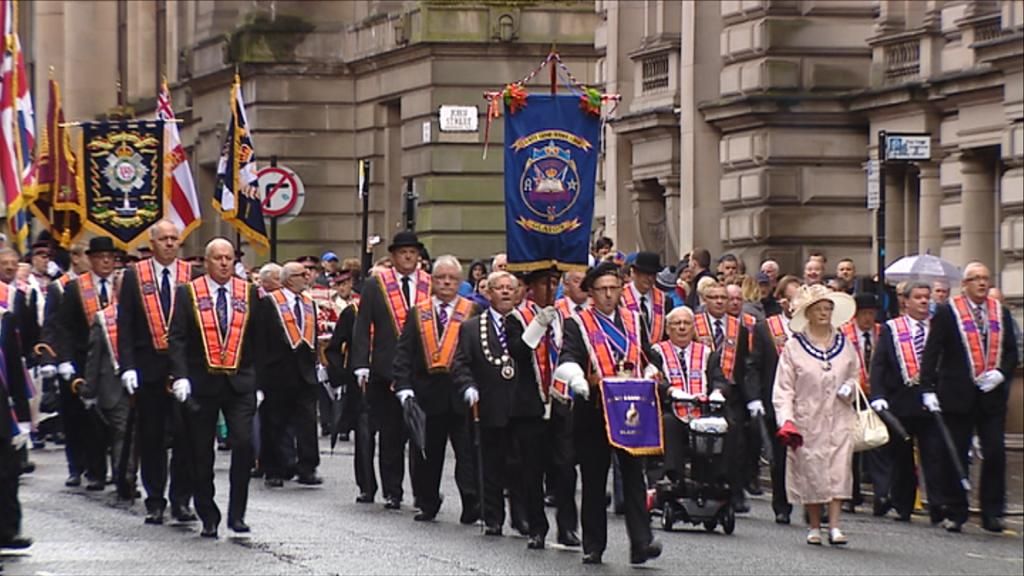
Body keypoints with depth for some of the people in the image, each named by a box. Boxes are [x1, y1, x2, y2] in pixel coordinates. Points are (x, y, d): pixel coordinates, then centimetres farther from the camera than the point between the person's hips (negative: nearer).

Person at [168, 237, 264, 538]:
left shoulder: (249, 294, 7)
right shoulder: (187, 294, 1)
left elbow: (259, 340, 11)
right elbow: (176, 339, -4)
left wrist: (259, 380, 9)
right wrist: (180, 376, -15)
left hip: (240, 382, 1)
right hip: (201, 383, -1)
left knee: (244, 443, -13)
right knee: (202, 454, 4)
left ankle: (237, 514, -3)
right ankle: (208, 518, 15)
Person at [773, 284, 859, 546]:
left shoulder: (844, 344, 9)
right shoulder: (794, 347, 0)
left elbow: (854, 374, 23)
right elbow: (783, 388, -1)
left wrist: (850, 387, -1)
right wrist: (786, 420, -13)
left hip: (839, 417, 2)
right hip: (807, 418, -2)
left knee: (839, 469, -10)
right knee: (810, 471, 1)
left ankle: (834, 525, -11)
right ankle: (814, 527, 14)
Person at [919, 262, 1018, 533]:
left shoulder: (1000, 313, 11)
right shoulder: (947, 313, 0)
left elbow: (1011, 352, 13)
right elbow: (931, 353, -3)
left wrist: (1001, 374, -6)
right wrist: (928, 389, -11)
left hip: (992, 396, 3)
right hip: (958, 396, -3)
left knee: (995, 453, -4)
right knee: (954, 456, 2)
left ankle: (992, 513, 3)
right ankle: (954, 513, 11)